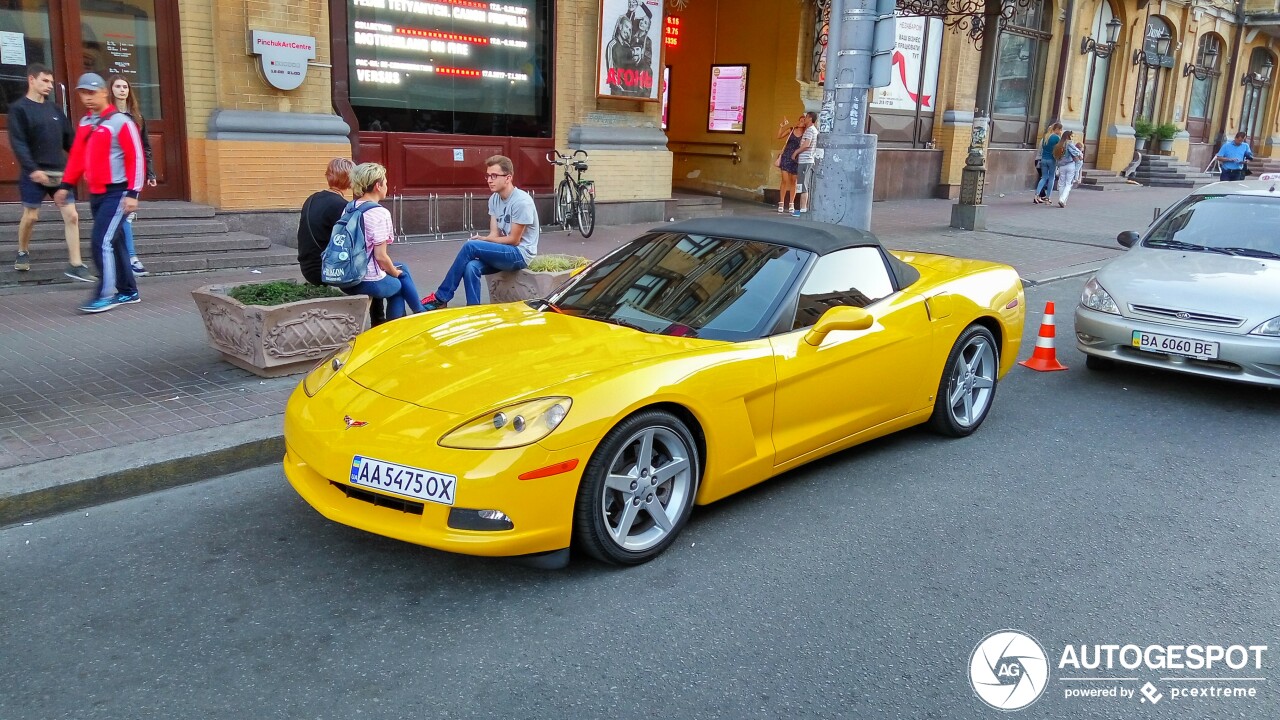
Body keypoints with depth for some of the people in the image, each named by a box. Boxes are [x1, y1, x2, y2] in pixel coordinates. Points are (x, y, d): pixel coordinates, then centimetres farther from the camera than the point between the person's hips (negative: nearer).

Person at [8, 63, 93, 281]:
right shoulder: (19, 108, -3)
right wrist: (32, 169, -22)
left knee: (72, 215, -5)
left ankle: (75, 265, -5)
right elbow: (18, 143, -12)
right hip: (34, 173, -4)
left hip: (60, 172, 4)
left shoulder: (54, 109, 12)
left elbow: (69, 140, 14)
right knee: (30, 216, 6)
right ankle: (23, 253, 31)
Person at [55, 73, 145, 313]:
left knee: (102, 242, -13)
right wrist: (66, 185, 10)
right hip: (95, 193, 8)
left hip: (116, 193, -8)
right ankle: (128, 291, 20)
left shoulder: (120, 122, -10)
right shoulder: (85, 123, 13)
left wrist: (132, 193, -17)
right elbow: (77, 156, 17)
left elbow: (136, 158, -13)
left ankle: (105, 295, -8)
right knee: (113, 242, 11)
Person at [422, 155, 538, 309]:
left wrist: (481, 240, -8)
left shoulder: (522, 201, -17)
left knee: (470, 246, -23)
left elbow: (514, 239, -15)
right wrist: (482, 241, -18)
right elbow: (494, 235, 5)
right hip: (505, 252, 7)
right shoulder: (494, 199, 7)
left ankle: (441, 297, -15)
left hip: (521, 254, -7)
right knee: (471, 266, -24)